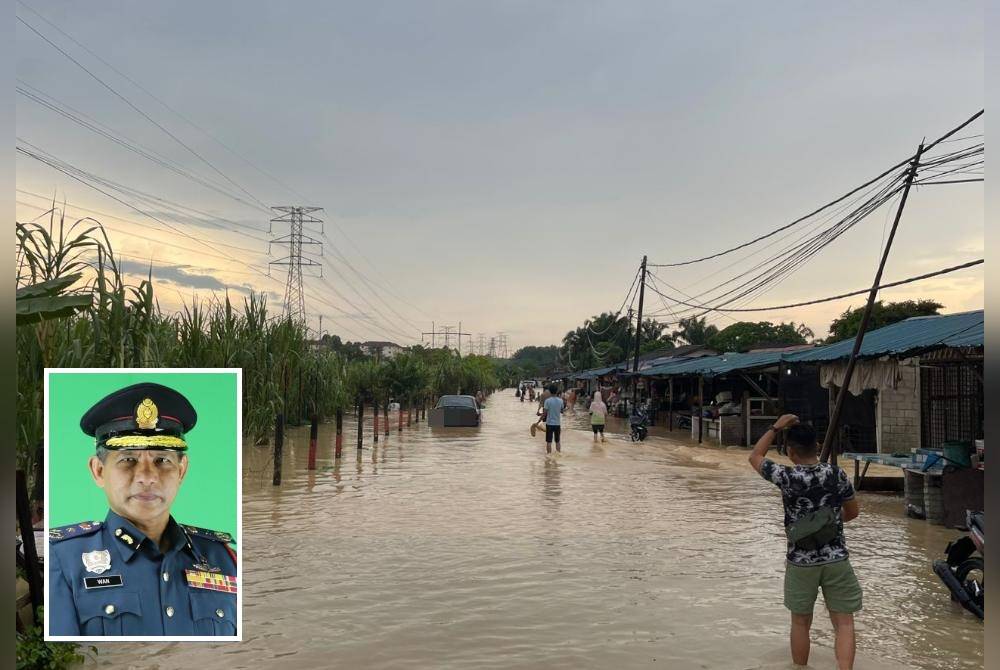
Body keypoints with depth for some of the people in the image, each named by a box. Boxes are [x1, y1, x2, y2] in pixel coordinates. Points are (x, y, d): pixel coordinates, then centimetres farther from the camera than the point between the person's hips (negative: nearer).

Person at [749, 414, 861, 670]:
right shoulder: (837, 474, -5)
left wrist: (775, 427, 5)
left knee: (800, 622, 16)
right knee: (844, 623, 5)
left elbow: (755, 457, 4)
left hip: (801, 562, -1)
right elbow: (852, 513, 10)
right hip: (836, 560, 1)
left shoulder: (786, 477, -13)